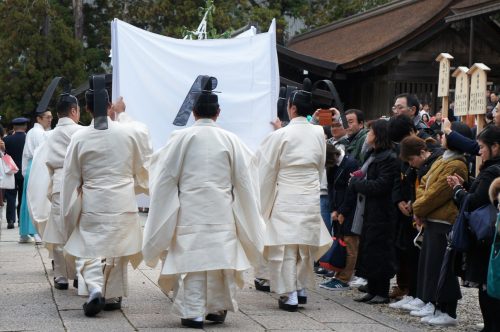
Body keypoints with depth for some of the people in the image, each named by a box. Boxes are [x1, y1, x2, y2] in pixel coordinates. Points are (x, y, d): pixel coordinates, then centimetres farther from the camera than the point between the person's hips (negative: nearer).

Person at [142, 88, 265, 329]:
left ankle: (193, 312, -3)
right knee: (221, 255, 11)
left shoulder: (181, 138, -5)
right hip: (222, 213, 2)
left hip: (189, 212, -2)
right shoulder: (230, 140, 0)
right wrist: (246, 215, 19)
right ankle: (218, 308, 19)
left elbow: (166, 176, 1)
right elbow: (243, 180, 6)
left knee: (191, 259, 0)